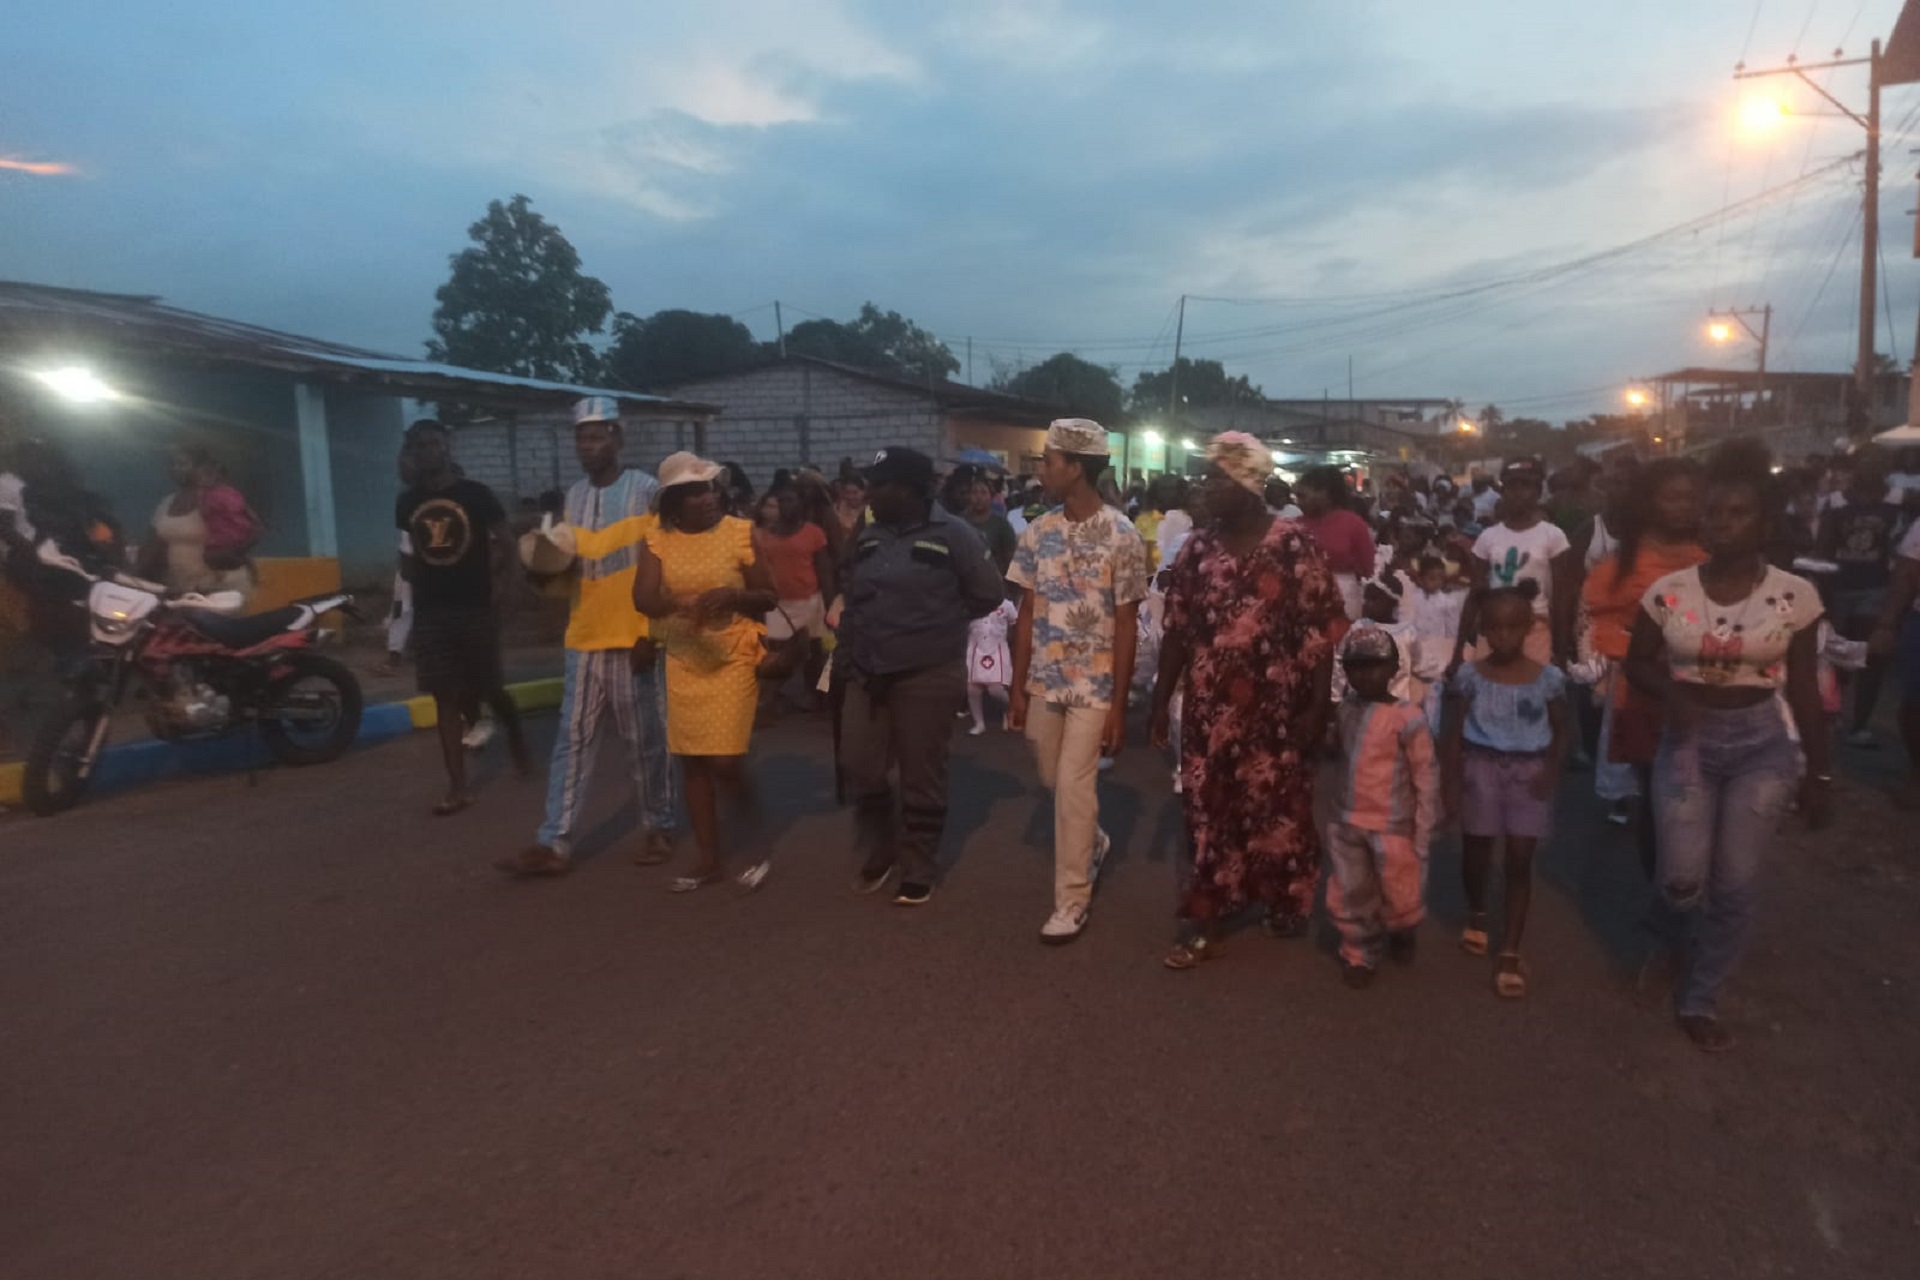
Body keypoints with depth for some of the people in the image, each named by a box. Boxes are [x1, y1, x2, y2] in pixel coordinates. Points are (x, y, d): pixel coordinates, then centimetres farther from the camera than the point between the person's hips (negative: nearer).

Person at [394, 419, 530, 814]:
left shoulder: (476, 494, -4)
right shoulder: (407, 502, 8)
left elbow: (503, 543, -3)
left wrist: (501, 582, -17)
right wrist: (409, 572, 1)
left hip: (475, 607, -3)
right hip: (430, 611, 3)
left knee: (489, 690, 5)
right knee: (445, 698, 3)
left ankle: (517, 741, 37)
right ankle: (458, 787, 7)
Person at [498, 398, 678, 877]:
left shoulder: (647, 491, -6)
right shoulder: (573, 496, 12)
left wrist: (651, 633, -13)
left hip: (631, 638, -5)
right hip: (583, 639, 6)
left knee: (644, 740, 5)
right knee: (572, 739, 5)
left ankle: (658, 827, 20)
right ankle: (554, 843, 7)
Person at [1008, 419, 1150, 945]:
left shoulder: (1122, 537, -11)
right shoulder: (1038, 532, 2)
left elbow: (1127, 625, -9)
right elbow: (1027, 614, 5)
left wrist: (1119, 705, -11)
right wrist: (1017, 688, 4)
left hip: (1095, 685, -5)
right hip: (1044, 681, 5)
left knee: (1074, 788, -4)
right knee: (1055, 782, 16)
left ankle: (1072, 900, 11)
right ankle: (1093, 843, 45)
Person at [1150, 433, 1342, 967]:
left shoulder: (1295, 545, -7)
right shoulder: (1198, 547, 4)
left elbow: (1319, 631, -7)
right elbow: (1177, 629, 7)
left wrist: (1318, 706, -11)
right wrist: (1161, 698, 5)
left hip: (1276, 707, -3)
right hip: (1210, 708, 3)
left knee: (1279, 808, 10)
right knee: (1208, 809, 7)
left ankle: (1285, 902, 32)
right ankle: (1204, 918, 17)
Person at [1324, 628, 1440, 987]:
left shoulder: (1407, 717, -17)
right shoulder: (1346, 710, 0)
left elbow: (1426, 776, -12)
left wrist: (1424, 831, -11)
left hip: (1392, 825, -4)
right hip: (1346, 822, 4)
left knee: (1399, 894, 14)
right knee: (1349, 897, 12)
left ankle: (1401, 934, 45)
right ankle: (1359, 954, 33)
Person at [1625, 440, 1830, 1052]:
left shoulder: (1796, 595, -7)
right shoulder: (1668, 591, -7)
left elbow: (1803, 688, 1)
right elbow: (1638, 663, 5)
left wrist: (1819, 771, 4)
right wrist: (1673, 693, -17)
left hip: (1761, 743, 0)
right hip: (1687, 739, 0)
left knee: (1736, 883, 1)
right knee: (1684, 877, -5)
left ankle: (1699, 998, 22)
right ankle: (1673, 933, 33)